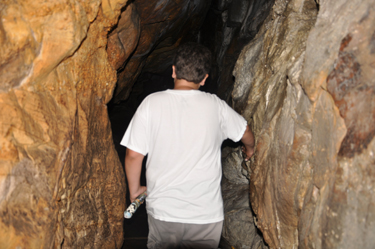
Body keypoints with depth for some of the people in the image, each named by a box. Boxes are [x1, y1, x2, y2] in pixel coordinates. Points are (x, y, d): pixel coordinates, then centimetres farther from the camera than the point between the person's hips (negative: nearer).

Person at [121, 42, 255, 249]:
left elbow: (133, 155, -7)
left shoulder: (152, 103, -9)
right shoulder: (215, 105, -4)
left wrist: (134, 190, 11)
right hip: (207, 214, 0)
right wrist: (250, 148, 37)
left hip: (162, 210, 0)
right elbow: (245, 133, 14)